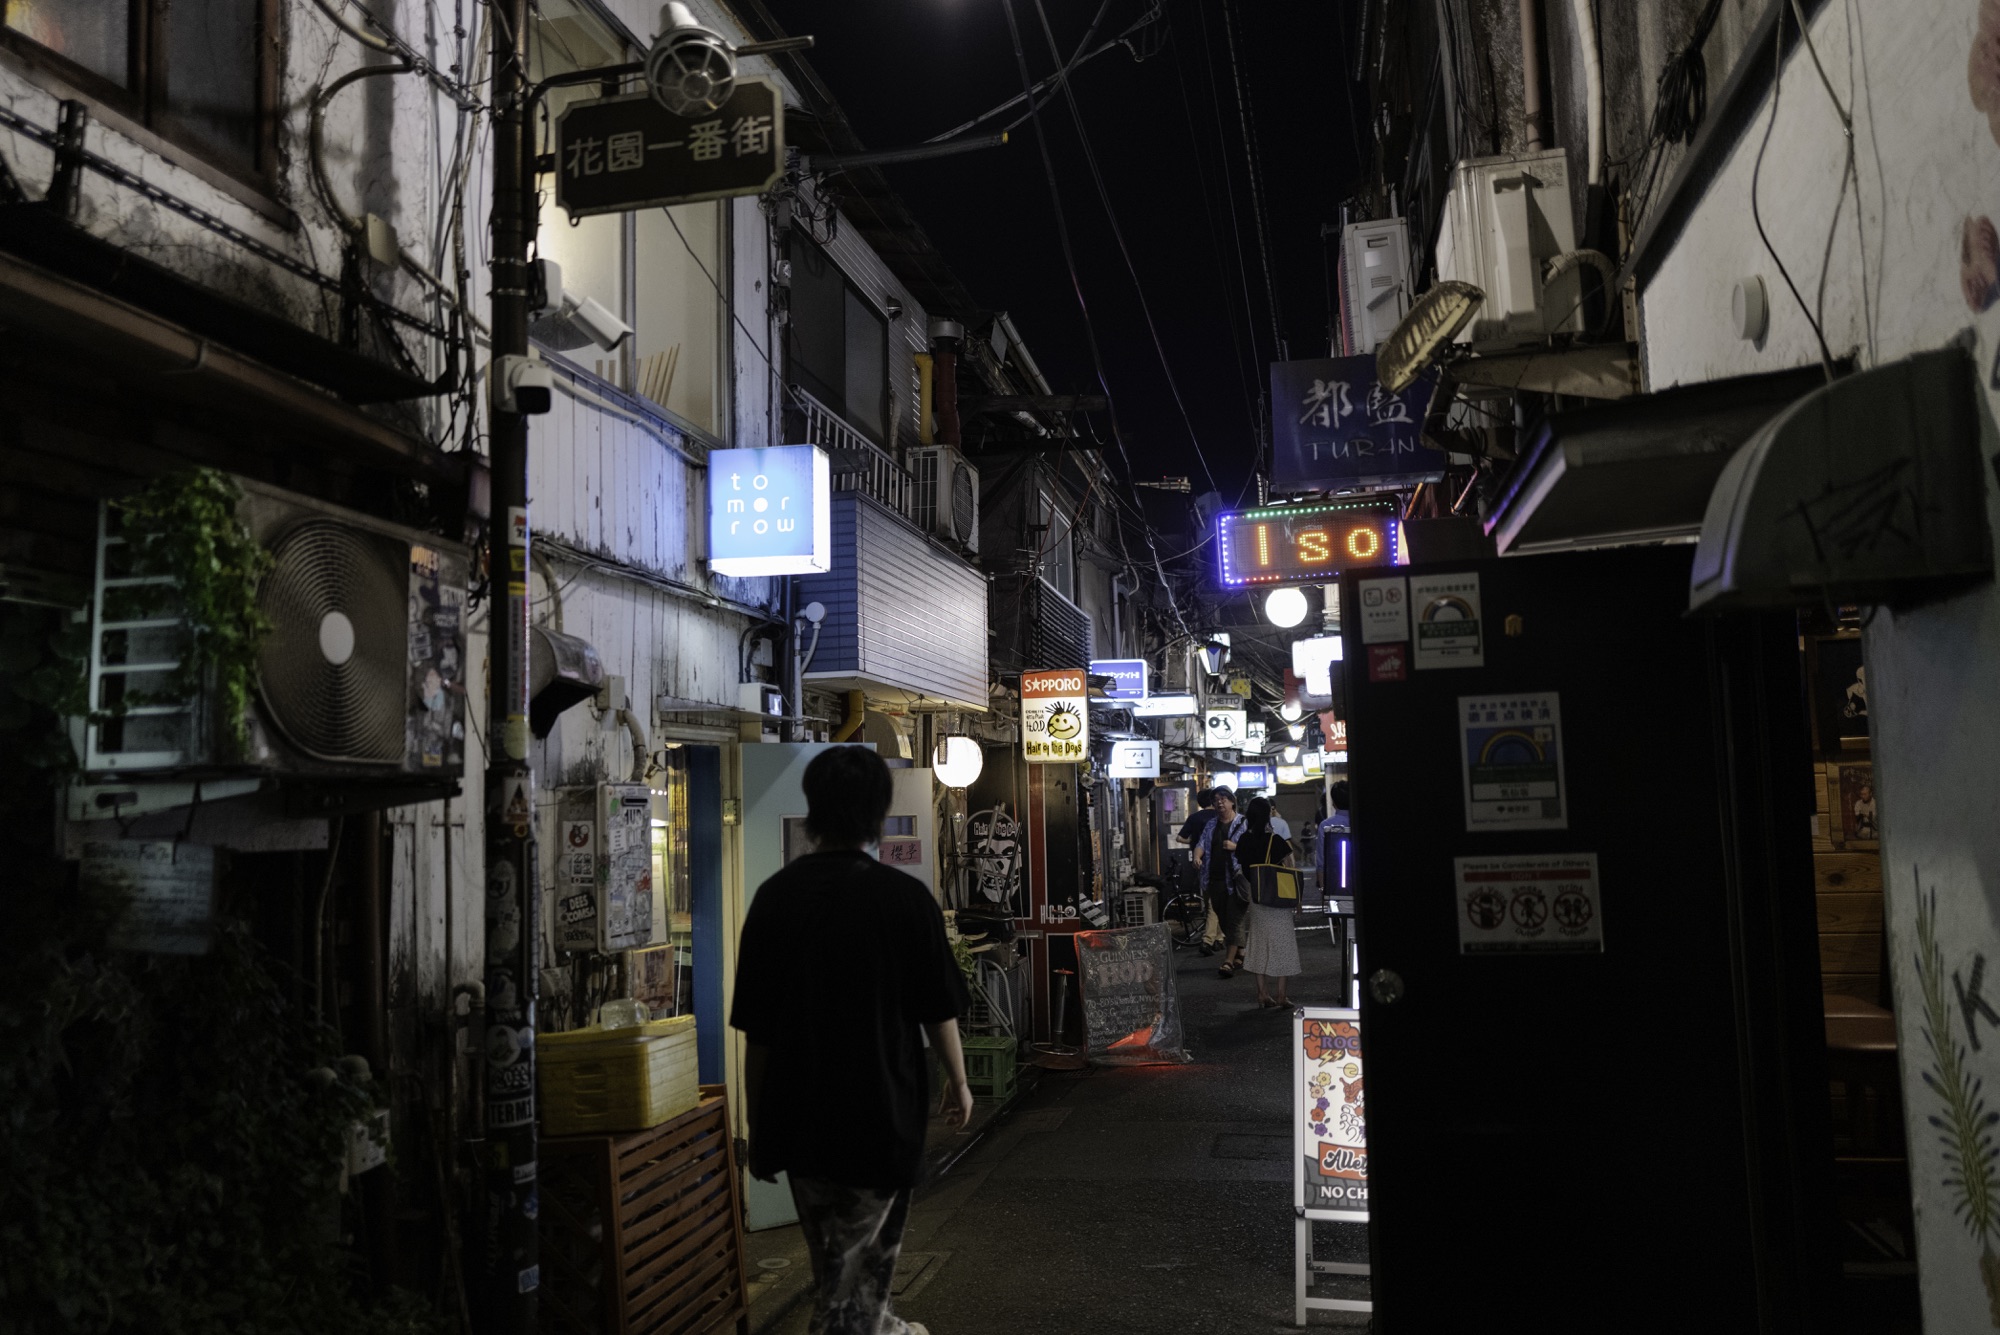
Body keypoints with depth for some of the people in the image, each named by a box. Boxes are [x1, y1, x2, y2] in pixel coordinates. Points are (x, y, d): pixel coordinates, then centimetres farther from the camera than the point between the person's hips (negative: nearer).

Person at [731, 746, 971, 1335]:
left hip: (798, 1116, 4)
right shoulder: (904, 897, -14)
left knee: (834, 1257, 24)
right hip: (881, 1110, -4)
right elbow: (939, 1011, -7)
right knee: (856, 1269, 11)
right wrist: (958, 1081, 12)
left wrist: (760, 1122, 9)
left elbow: (756, 1028, -2)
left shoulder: (775, 896, -6)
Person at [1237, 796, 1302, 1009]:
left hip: (1254, 899, 5)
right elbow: (1289, 871, -11)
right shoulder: (1276, 840, -15)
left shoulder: (1243, 841, -2)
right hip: (1276, 900, -4)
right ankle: (1281, 995, 6)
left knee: (1258, 943, 12)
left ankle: (1262, 993, 13)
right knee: (1281, 943, 5)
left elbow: (1242, 869, 4)